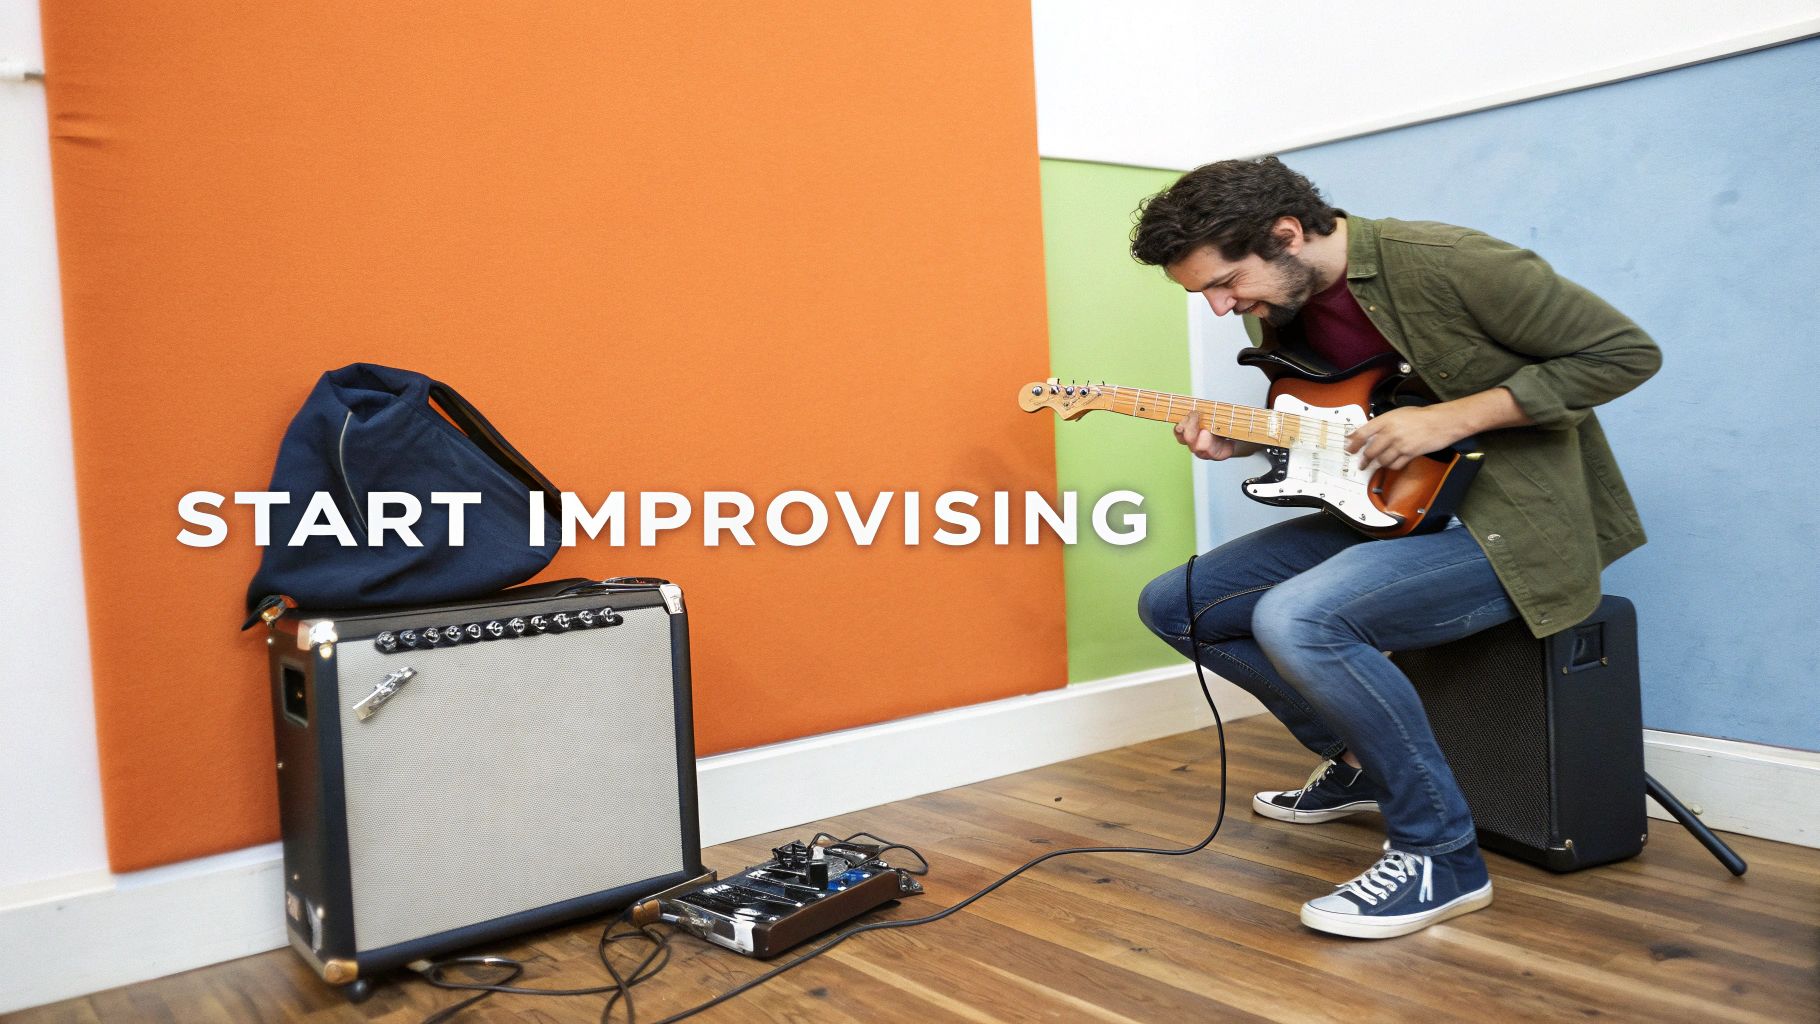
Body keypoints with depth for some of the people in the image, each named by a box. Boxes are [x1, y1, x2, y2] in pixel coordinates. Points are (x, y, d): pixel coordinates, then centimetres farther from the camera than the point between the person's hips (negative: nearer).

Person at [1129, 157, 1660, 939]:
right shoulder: (1279, 307, 4)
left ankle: (1441, 857, -14)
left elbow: (1626, 352, -15)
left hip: (1509, 522, -9)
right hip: (1390, 516, 9)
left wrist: (1452, 417, -21)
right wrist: (1243, 441, -4)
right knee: (1174, 605, 3)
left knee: (1295, 618, -33)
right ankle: (1358, 762, 17)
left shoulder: (1444, 264, -20)